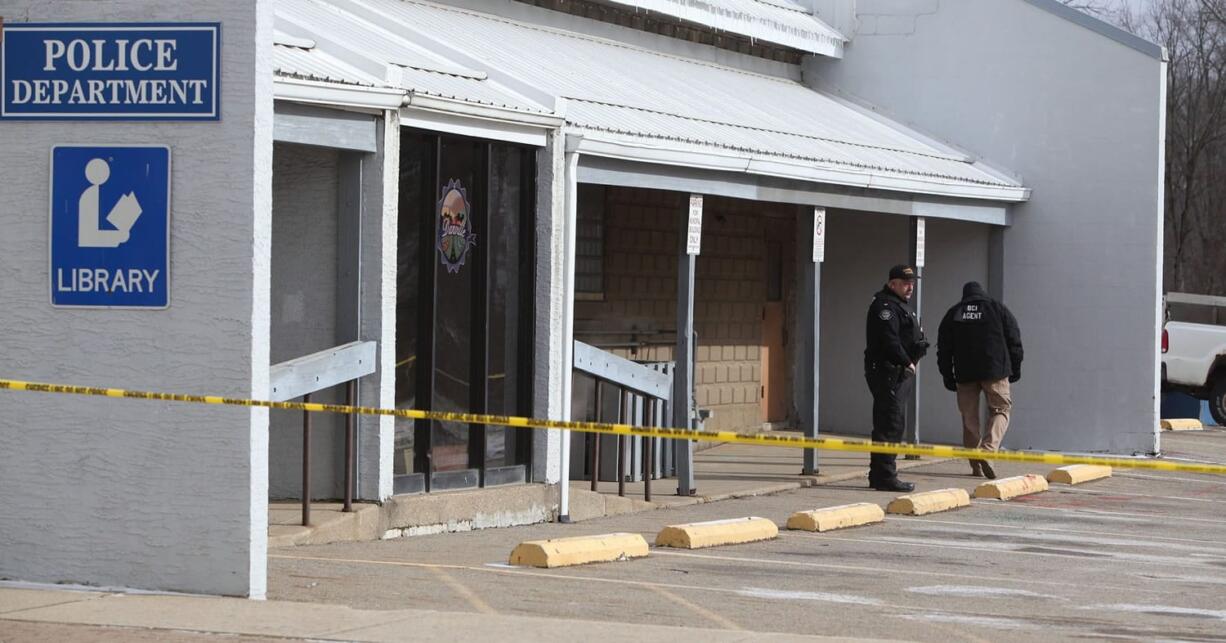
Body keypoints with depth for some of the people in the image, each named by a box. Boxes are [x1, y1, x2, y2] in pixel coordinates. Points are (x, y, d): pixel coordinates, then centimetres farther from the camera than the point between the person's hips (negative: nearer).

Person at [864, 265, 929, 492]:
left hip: (899, 373, 11)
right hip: (887, 371, -11)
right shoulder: (885, 306, -12)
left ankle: (879, 475, 18)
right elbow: (889, 341, -21)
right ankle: (885, 476, -12)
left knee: (886, 425, 13)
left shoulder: (899, 306, 23)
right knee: (891, 423, -12)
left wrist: (912, 360, 5)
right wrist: (907, 363, -13)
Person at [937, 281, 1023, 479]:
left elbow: (944, 349, 10)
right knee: (1000, 410, 5)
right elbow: (1014, 341, 4)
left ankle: (976, 465, 8)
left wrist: (948, 376, 14)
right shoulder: (998, 309, 6)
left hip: (965, 374, 2)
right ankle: (988, 450, -18)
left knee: (969, 417, 9)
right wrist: (1015, 368, 12)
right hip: (995, 371, -2)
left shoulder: (953, 314, 10)